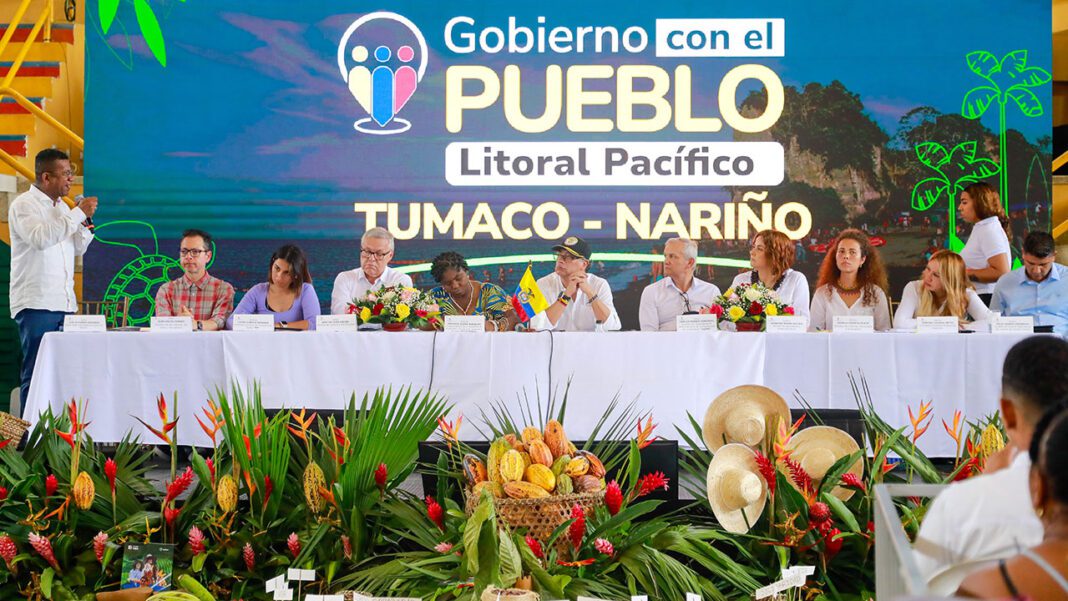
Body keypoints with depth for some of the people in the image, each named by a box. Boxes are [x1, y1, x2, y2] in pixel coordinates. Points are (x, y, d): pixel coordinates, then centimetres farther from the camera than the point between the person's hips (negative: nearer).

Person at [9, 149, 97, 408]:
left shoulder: (62, 207, 18)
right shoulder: (24, 205, -4)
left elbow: (78, 248, 22)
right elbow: (40, 238, -22)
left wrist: (86, 221, 4)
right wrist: (78, 213, -19)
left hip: (64, 304, 7)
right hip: (35, 306, -7)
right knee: (36, 374, -7)